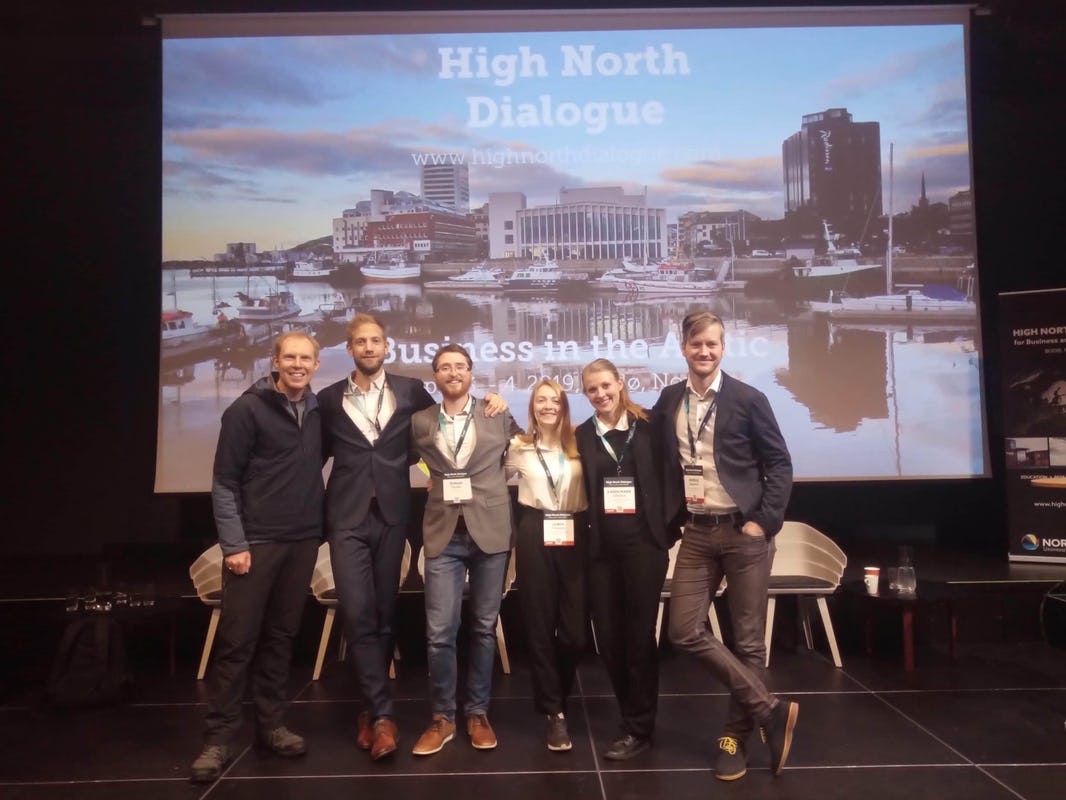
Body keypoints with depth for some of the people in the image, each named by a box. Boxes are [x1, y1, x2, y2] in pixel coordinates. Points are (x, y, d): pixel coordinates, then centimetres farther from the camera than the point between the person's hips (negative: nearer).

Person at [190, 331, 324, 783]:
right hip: (255, 542, -5)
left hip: (303, 541, 5)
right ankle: (218, 738, 11)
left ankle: (270, 725, 23)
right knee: (237, 640, 0)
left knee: (281, 637, 12)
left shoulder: (318, 411, 7)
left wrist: (320, 526, 6)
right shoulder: (248, 409, -7)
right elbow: (224, 483, -8)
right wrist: (234, 543, -14)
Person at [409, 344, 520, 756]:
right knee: (439, 632, -1)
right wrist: (437, 484, 5)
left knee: (484, 627, 9)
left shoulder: (499, 416, 4)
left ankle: (478, 713, 24)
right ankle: (442, 718, 16)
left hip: (491, 530, 0)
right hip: (444, 533, 0)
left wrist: (504, 502, 3)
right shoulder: (420, 422, 6)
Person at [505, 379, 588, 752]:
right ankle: (554, 711, 18)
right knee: (539, 625, 4)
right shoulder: (519, 446, 6)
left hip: (575, 536, 1)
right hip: (535, 537, -1)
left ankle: (557, 699, 27)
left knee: (574, 628, 1)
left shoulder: (579, 444, 7)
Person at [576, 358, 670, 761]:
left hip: (643, 542, -3)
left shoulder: (648, 426, -1)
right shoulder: (582, 435, 6)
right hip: (601, 547, 3)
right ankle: (634, 714, 30)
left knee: (639, 634, 3)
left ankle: (639, 729, 18)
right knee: (608, 636, 9)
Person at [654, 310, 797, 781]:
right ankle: (770, 710, 10)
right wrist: (672, 518, 8)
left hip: (744, 531, -3)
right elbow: (660, 460, 15)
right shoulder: (669, 401, 6)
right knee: (685, 631, -3)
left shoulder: (748, 399, -5)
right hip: (696, 533, 4)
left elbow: (779, 463, -4)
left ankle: (737, 735, 22)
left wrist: (764, 522, -11)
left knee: (747, 639, 4)